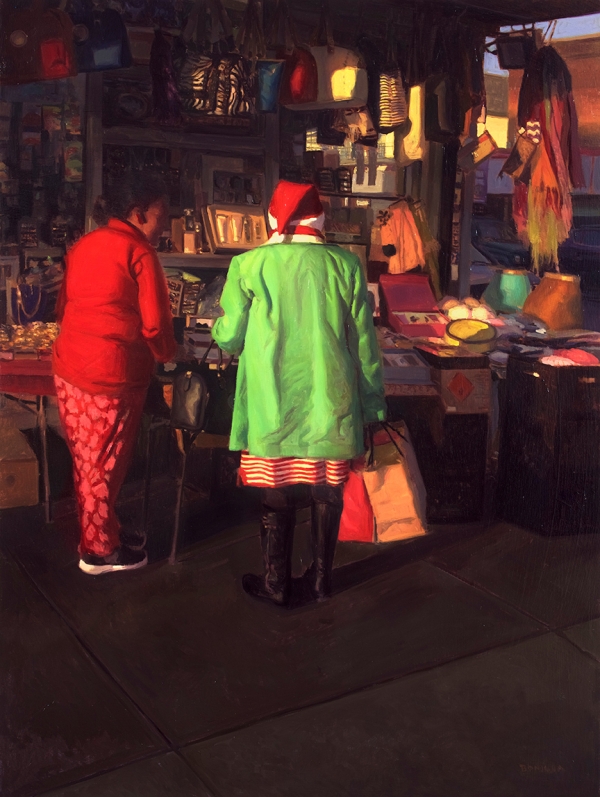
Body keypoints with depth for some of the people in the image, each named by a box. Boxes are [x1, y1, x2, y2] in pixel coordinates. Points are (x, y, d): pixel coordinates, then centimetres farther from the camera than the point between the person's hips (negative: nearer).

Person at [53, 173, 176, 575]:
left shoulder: (84, 245, 13)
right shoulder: (140, 253, -10)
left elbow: (65, 307, 18)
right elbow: (154, 323, -12)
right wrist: (167, 353, 8)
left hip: (69, 365, 8)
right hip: (113, 373, -8)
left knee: (87, 459, 16)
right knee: (105, 464, 4)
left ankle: (101, 530, 31)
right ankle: (100, 550, 17)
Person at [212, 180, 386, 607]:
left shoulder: (249, 265, -5)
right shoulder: (345, 264, -2)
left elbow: (230, 337, -1)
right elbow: (364, 341, 2)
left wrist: (217, 327, 24)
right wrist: (373, 403, 11)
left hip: (273, 405, -1)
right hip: (331, 403, 1)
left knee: (278, 495, 10)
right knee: (327, 491, 14)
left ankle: (277, 583, 22)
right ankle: (322, 578, 27)